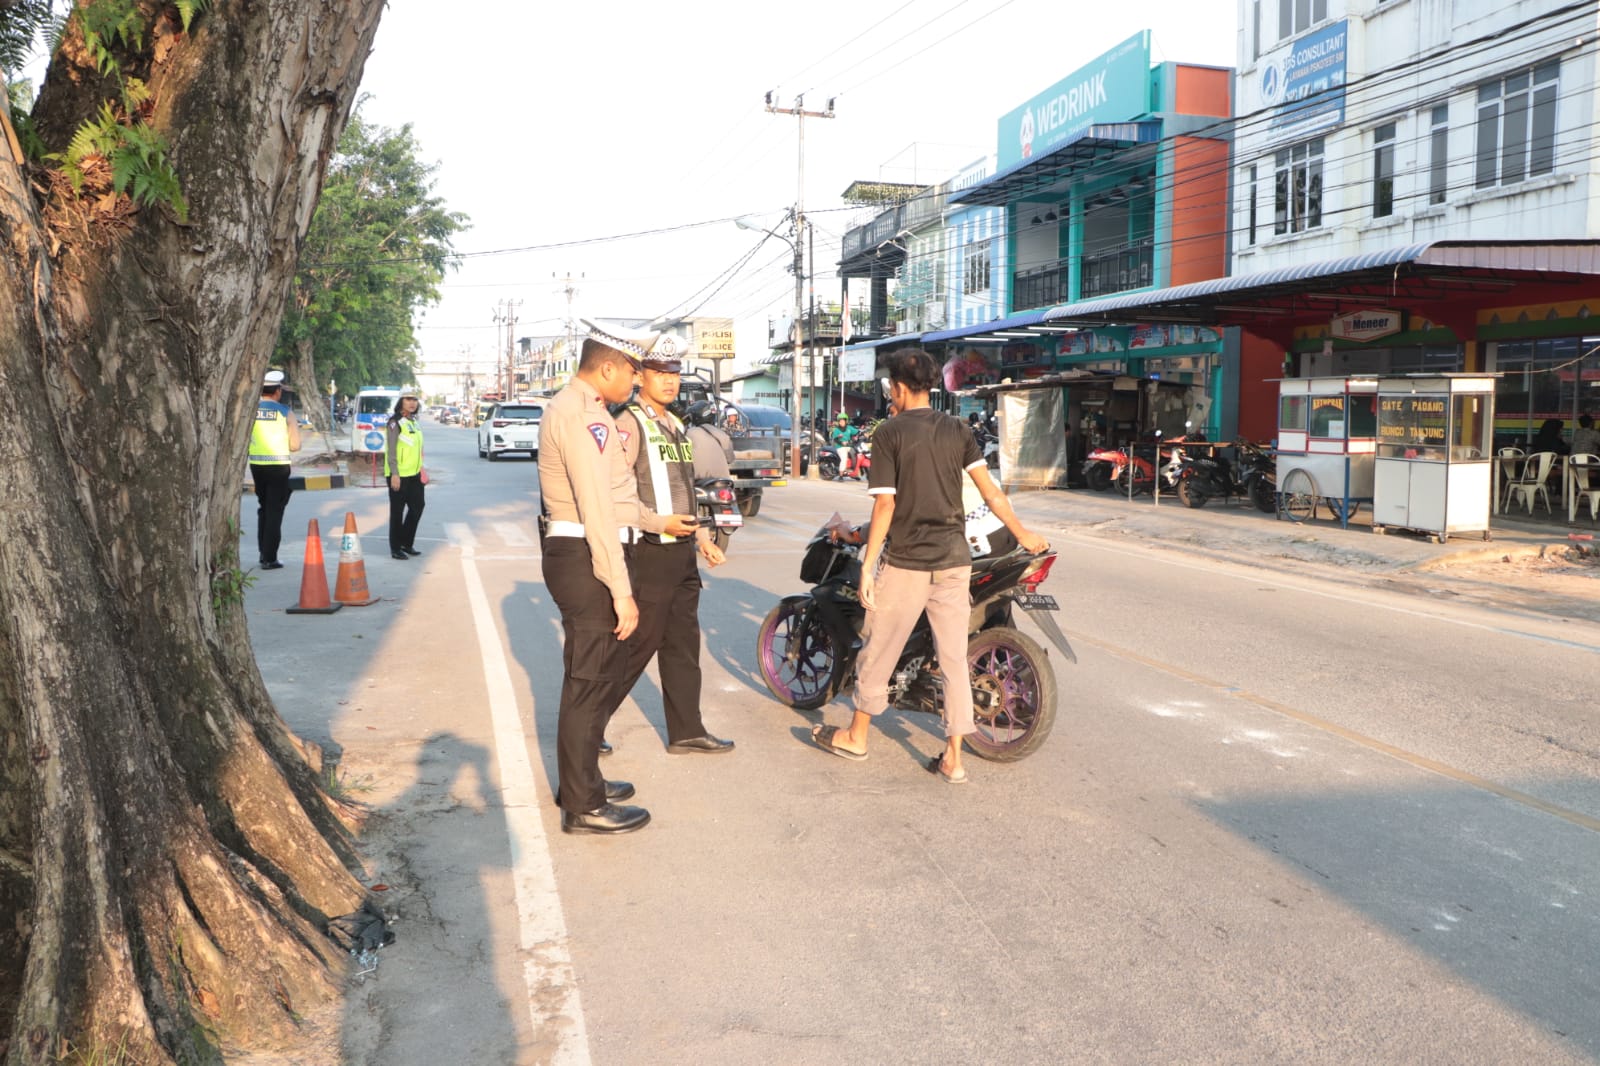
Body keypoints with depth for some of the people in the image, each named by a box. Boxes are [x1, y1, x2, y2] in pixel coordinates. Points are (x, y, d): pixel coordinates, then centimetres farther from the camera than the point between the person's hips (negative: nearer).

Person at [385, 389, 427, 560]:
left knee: (418, 506, 12)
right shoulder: (395, 423, -12)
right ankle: (396, 548, 11)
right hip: (399, 475, -8)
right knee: (397, 511, 1)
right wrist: (394, 474, -22)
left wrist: (420, 468, 17)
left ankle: (407, 543, 25)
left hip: (414, 474, 8)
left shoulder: (413, 421, 13)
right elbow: (391, 450, -17)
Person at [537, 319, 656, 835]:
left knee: (595, 675, 20)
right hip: (586, 560, -11)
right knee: (590, 681, -2)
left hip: (574, 555, 11)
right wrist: (621, 591, -23)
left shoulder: (573, 407, 16)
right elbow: (598, 511, -23)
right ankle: (584, 806, 8)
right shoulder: (582, 416, -18)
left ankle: (580, 781, 34)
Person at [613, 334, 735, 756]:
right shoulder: (629, 424, -11)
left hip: (682, 553, 9)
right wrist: (659, 523, -24)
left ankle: (686, 731, 22)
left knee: (683, 646, 12)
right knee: (635, 648, -2)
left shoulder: (677, 427, 18)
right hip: (649, 552, -8)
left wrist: (704, 539, 18)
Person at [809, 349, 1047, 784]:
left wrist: (867, 564, -8)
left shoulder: (889, 433, -7)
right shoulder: (958, 430, 5)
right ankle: (953, 758, 11)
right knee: (954, 659, 8)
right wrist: (1022, 533, 12)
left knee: (878, 650, 12)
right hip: (953, 560, 4)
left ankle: (856, 736, 27)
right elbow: (989, 490, 1)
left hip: (905, 561, -4)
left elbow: (885, 505, -12)